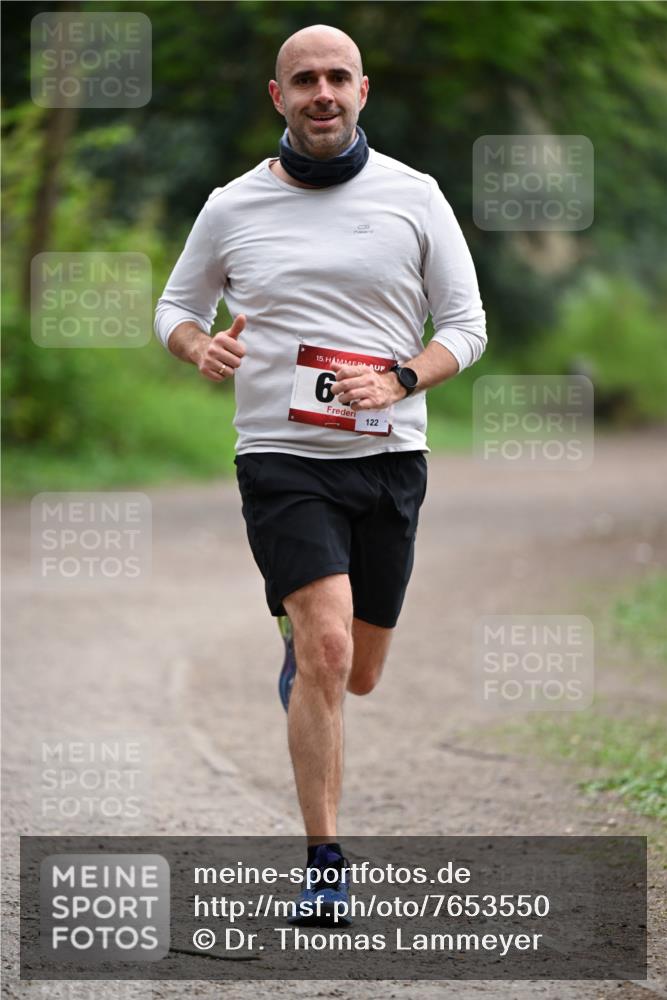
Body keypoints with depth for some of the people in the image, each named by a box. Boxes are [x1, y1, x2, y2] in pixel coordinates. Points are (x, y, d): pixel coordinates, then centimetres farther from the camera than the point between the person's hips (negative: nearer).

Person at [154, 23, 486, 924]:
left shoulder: (414, 197, 1)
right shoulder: (232, 208, 2)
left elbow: (467, 324, 4)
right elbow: (175, 306, 15)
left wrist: (399, 381, -15)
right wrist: (199, 344, -9)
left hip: (388, 458, 2)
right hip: (281, 459, -2)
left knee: (358, 675, 12)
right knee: (327, 650, -20)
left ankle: (294, 645, 50)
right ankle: (325, 863, -14)